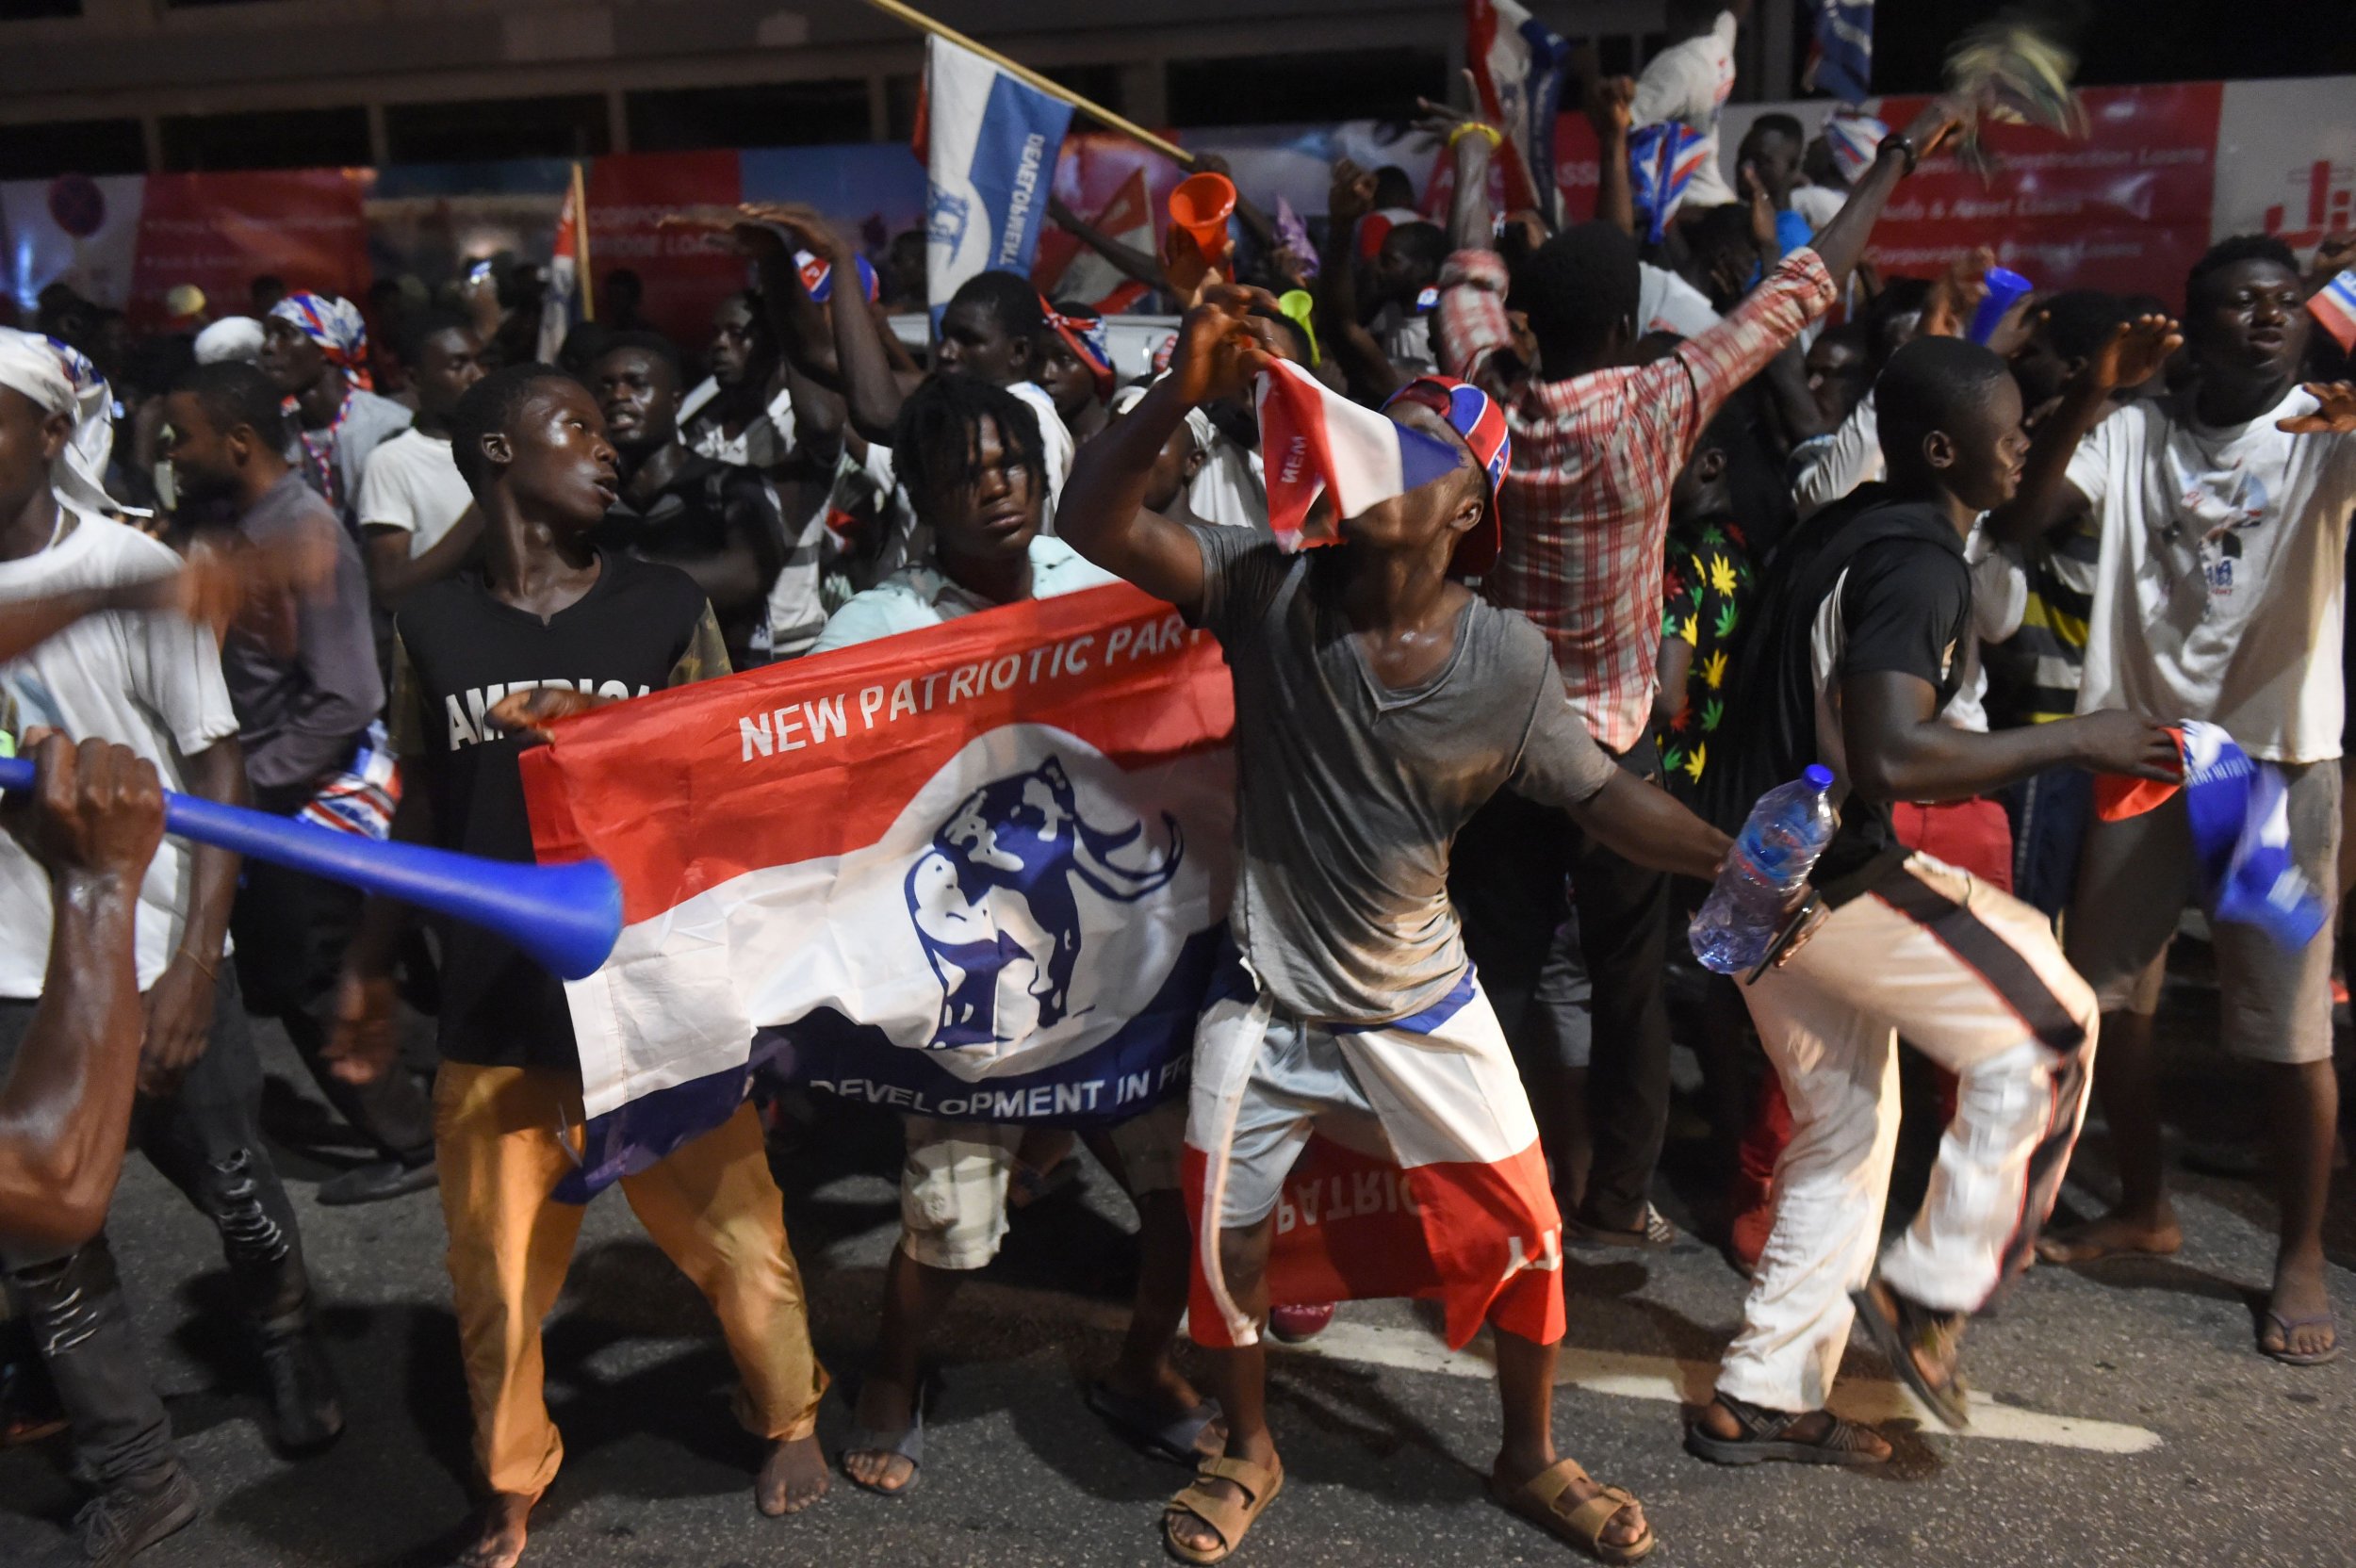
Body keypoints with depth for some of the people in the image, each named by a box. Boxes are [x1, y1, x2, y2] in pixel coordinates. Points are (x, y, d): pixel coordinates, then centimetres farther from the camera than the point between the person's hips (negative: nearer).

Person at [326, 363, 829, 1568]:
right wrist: (368, 965, 15)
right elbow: (424, 804, 12)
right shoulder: (433, 625, 3)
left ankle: (786, 1415, 37)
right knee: (496, 1283, 10)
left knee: (737, 1244, 7)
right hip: (496, 1018, 1)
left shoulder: (666, 608, -1)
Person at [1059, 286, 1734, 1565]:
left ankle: (1530, 1459, 37)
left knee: (1519, 1233, 9)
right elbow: (1095, 525, -25)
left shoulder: (1503, 663, -13)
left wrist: (1731, 856, -23)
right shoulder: (1272, 587, -15)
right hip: (1268, 1000, 0)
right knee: (1228, 1241, 12)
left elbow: (1604, 795, -7)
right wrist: (1180, 394, -39)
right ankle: (1249, 1454, 41)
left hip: (1419, 1003, 1)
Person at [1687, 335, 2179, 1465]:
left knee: (1845, 1128, 17)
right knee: (2042, 1028, 2)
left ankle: (1761, 1401, 24)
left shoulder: (1840, 532, 14)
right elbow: (1886, 759, -29)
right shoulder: (1917, 561, -17)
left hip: (1761, 874, 10)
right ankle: (1930, 1287, 8)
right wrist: (2073, 743, -19)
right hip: (1830, 876, -10)